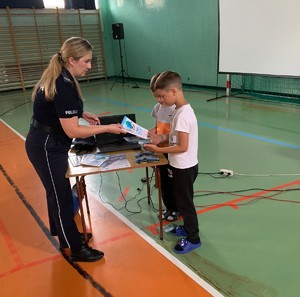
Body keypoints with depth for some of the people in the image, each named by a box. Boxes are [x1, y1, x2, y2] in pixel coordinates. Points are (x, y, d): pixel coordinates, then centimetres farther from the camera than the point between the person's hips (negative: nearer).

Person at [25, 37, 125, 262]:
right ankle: (76, 249, 22)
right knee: (62, 198, 4)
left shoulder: (58, 77, 3)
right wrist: (107, 128, -18)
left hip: (46, 145, 9)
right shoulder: (64, 86, -27)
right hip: (47, 149, -9)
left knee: (57, 193, 21)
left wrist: (82, 114, 7)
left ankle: (66, 237, 41)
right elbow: (72, 131, -25)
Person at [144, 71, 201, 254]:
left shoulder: (183, 115, -25)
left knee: (185, 202, 6)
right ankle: (188, 227, 43)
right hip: (182, 166, 9)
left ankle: (193, 238, 23)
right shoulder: (182, 110, 5)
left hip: (184, 168, -9)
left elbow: (182, 147, -25)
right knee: (182, 200, 24)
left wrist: (158, 149, -20)